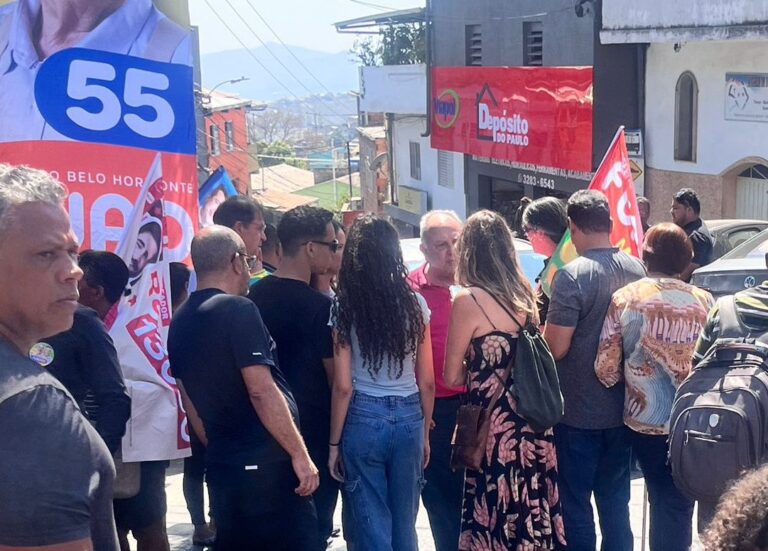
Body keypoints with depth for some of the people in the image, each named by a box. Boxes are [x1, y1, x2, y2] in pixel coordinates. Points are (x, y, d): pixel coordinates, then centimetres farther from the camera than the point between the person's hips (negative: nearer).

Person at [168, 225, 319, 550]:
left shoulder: (180, 322, 10)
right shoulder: (237, 309, -13)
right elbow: (262, 391, -19)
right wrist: (300, 454, -14)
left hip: (222, 463, 8)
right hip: (266, 462, -8)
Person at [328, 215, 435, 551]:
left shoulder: (344, 308, -6)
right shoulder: (415, 304, 0)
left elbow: (343, 387, -7)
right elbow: (427, 382, 2)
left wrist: (334, 443, 1)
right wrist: (425, 431, 14)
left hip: (364, 419, -2)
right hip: (409, 418, 3)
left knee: (373, 524, 7)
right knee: (405, 521, 15)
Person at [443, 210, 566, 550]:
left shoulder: (468, 300, -12)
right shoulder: (524, 294, 7)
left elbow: (452, 376, -5)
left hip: (496, 428, -6)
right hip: (532, 423, 6)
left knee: (498, 521, 5)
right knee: (533, 517, 14)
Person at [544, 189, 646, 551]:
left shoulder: (572, 276, -20)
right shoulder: (636, 269, 0)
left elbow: (555, 348, -19)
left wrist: (542, 330, 0)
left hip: (578, 412, -6)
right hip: (621, 409, 6)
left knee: (575, 504, 7)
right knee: (616, 500, 17)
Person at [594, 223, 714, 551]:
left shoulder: (625, 299, -8)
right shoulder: (705, 302, -4)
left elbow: (605, 370, -9)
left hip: (643, 419, 0)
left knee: (662, 500, 20)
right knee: (677, 504, 11)